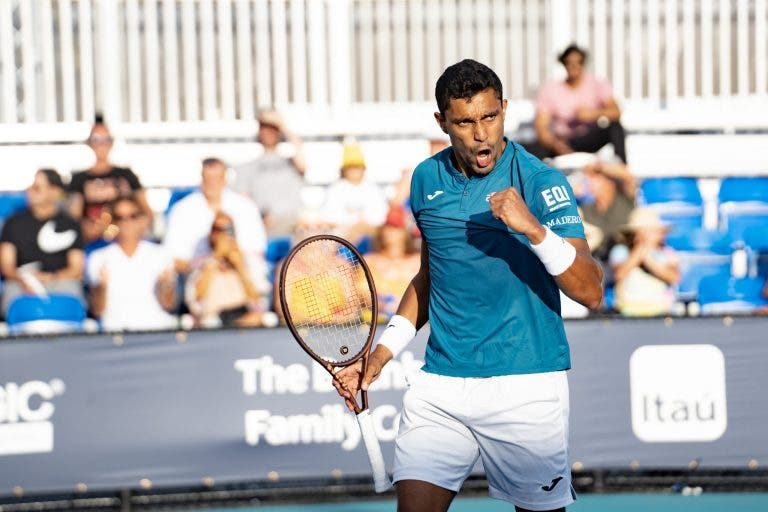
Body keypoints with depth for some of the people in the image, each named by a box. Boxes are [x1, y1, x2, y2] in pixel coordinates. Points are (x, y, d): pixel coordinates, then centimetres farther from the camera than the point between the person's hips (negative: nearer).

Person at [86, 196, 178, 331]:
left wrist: (165, 286, -12)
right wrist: (101, 287, -14)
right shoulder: (98, 258, 10)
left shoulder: (160, 255, 12)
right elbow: (97, 311, 4)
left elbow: (169, 306, 7)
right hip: (116, 329, -1)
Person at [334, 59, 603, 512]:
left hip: (526, 389, -3)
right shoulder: (427, 179, 9)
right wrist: (380, 355, 14)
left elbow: (591, 292, -14)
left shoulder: (542, 183, -7)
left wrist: (534, 229, -27)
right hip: (440, 387, 4)